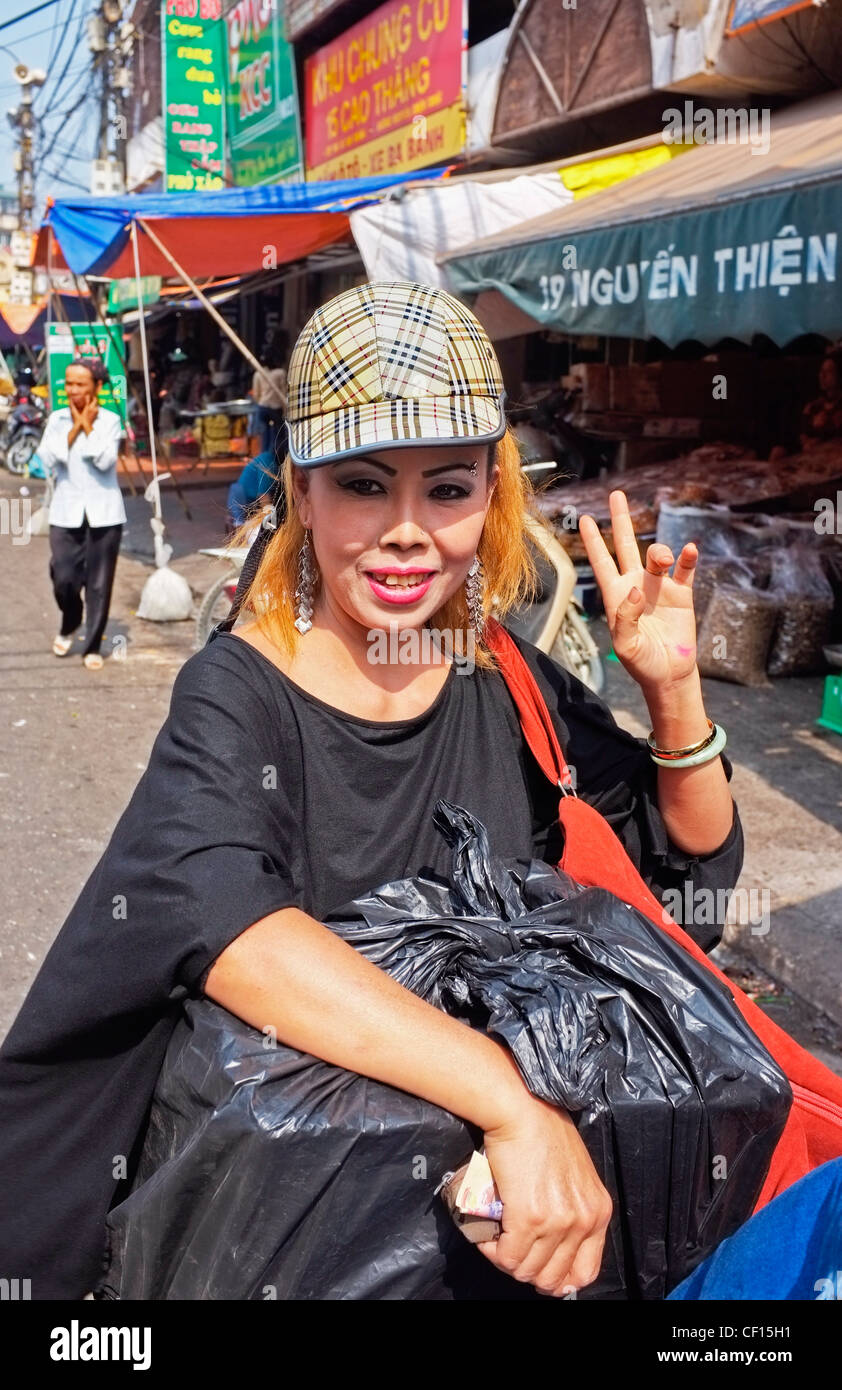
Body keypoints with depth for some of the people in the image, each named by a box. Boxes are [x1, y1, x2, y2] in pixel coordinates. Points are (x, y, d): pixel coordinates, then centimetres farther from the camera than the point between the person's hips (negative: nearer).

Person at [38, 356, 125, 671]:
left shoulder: (110, 420, -1)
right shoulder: (57, 419, 6)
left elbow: (105, 460, -15)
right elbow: (48, 459, -7)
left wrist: (88, 426, -8)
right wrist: (74, 427, -7)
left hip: (103, 512, -1)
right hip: (66, 512, 2)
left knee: (99, 583, 2)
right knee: (63, 578, -4)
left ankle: (93, 646, 14)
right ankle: (68, 626, 27)